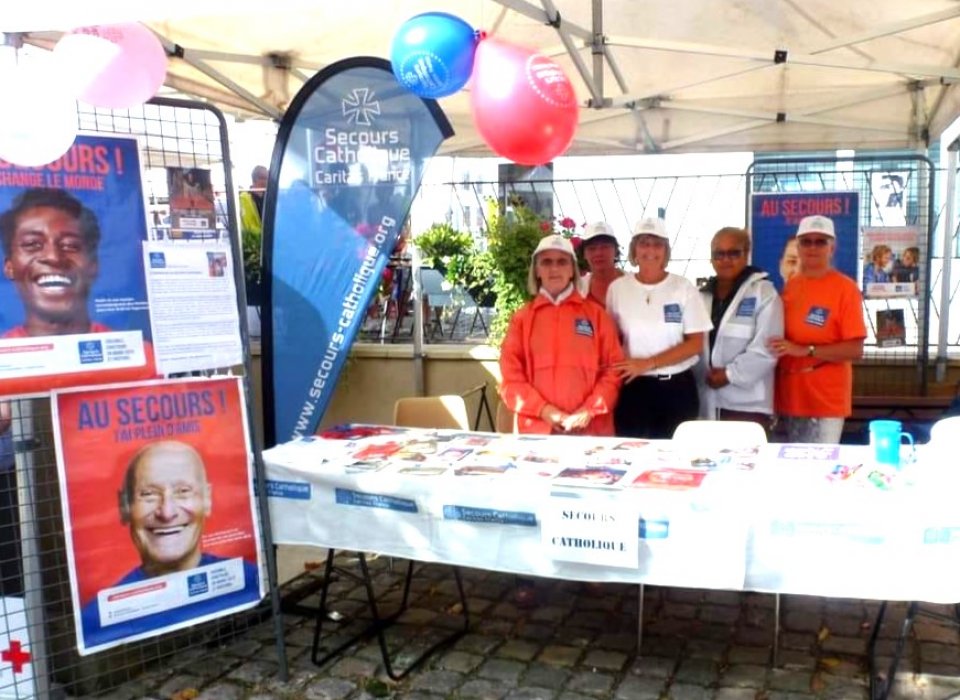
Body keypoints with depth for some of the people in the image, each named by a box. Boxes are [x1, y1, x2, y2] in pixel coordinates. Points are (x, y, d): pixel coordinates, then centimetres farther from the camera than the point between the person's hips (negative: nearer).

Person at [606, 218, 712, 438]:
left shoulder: (683, 287, -1)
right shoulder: (617, 288, 3)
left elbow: (695, 344, -4)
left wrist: (648, 363, -13)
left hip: (677, 388, 0)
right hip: (633, 387, 1)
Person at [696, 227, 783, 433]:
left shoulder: (764, 293, -4)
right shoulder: (702, 295, 14)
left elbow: (765, 350, -13)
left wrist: (730, 374, -12)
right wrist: (702, 374, -2)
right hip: (707, 404, 5)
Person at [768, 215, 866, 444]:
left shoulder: (845, 288, -8)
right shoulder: (790, 286, 9)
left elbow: (855, 350, -12)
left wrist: (805, 350, -20)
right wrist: (779, 352, 1)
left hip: (826, 401, -5)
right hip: (790, 397, 5)